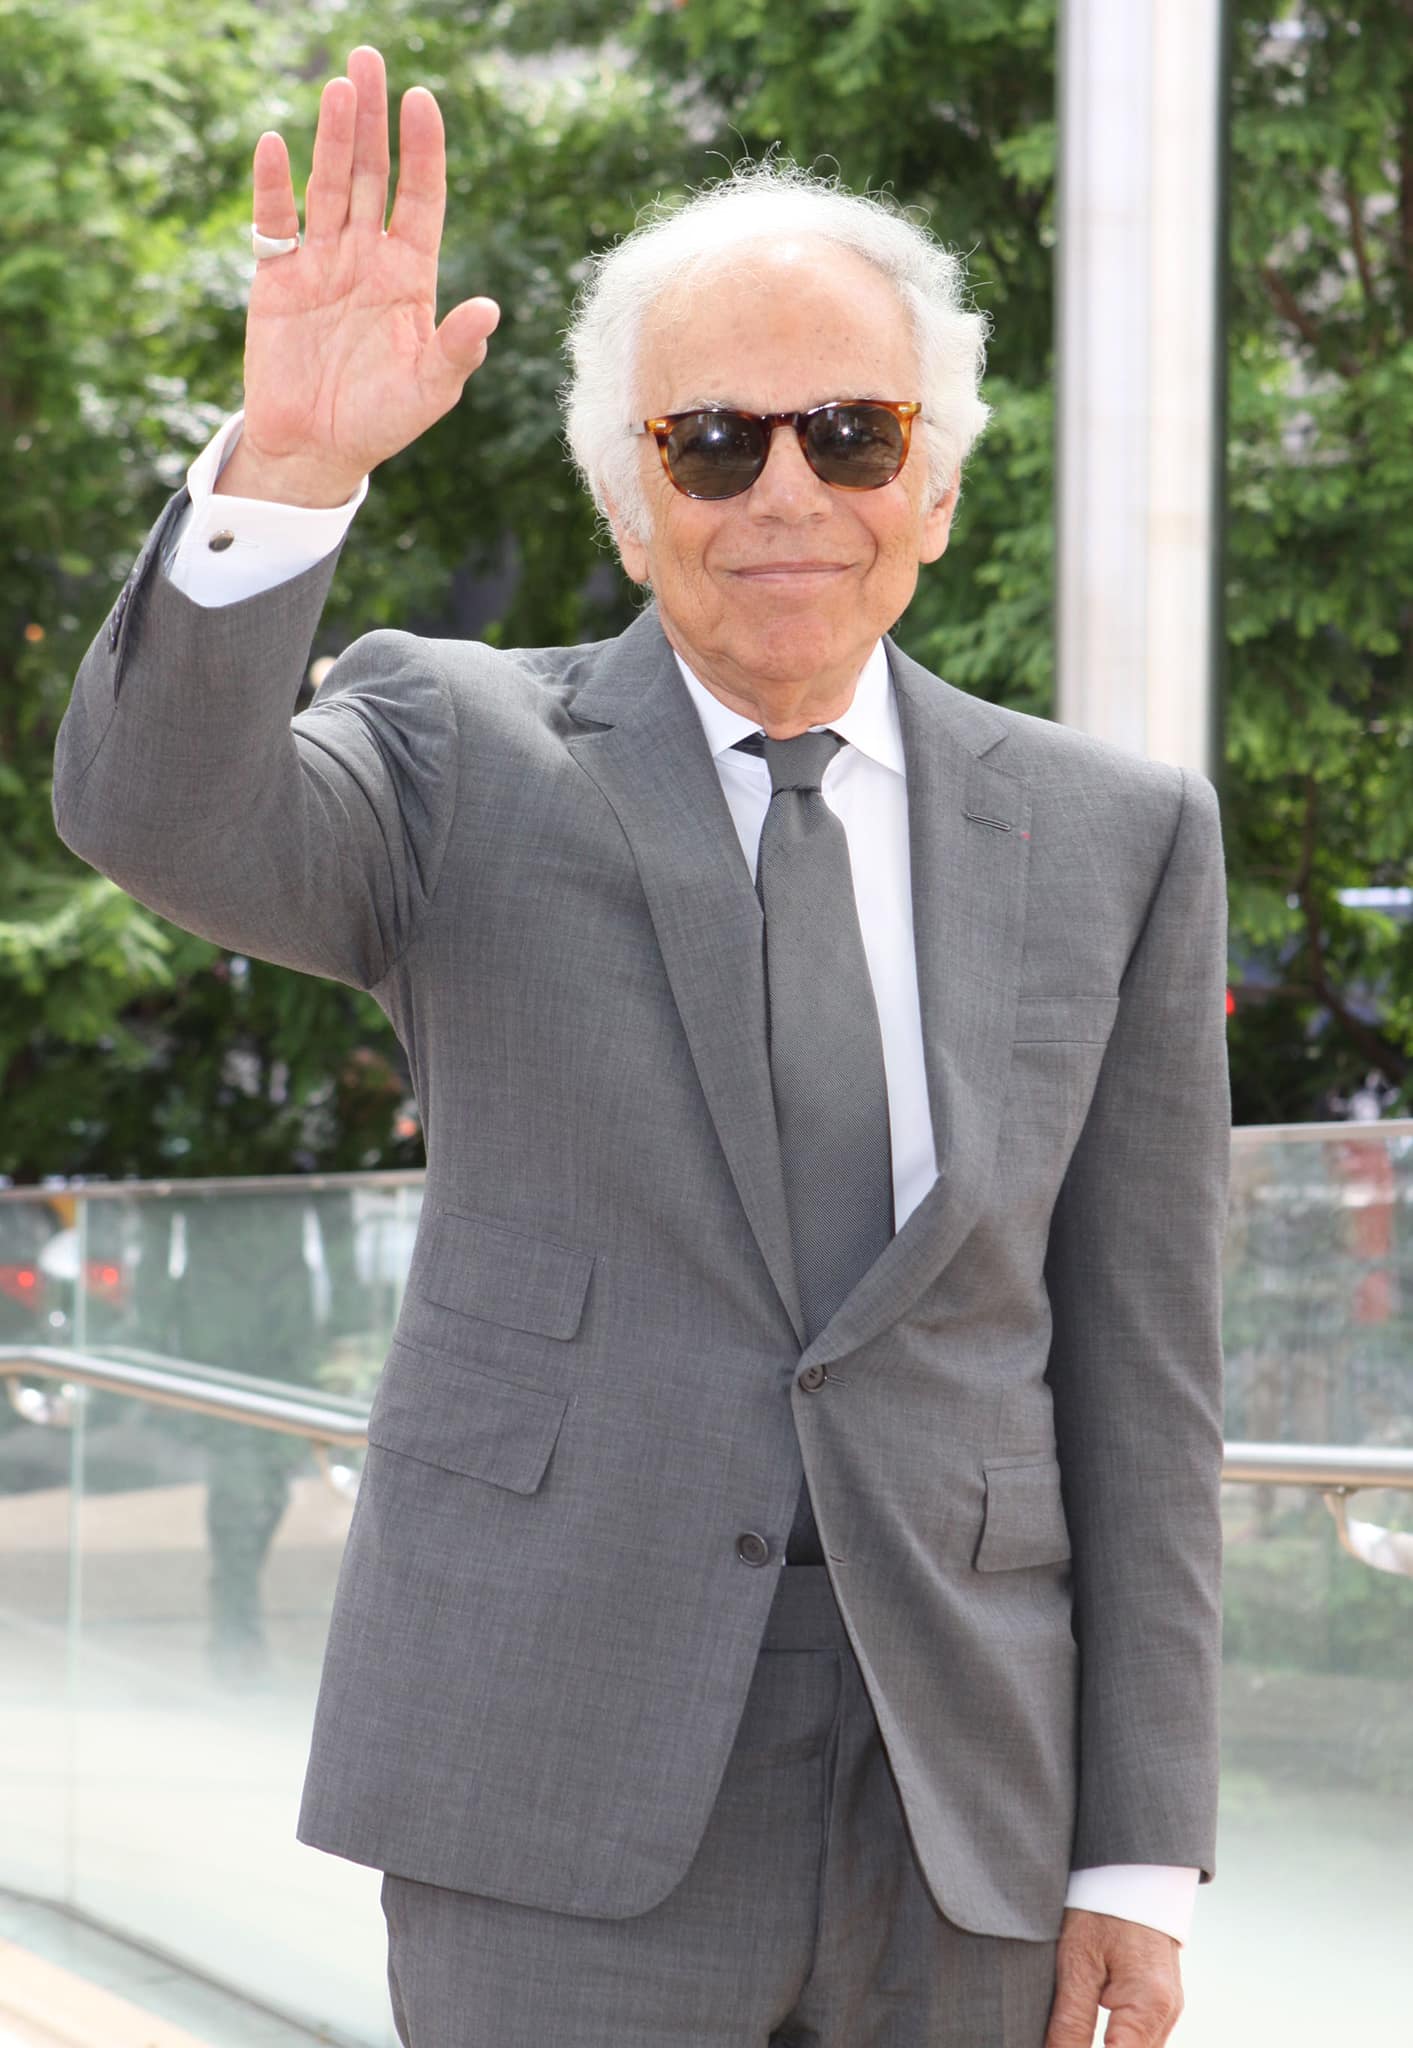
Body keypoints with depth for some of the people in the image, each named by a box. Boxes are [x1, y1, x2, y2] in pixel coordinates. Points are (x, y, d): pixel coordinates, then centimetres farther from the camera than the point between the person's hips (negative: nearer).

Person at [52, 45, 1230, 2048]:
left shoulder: (1115, 838, 7)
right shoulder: (459, 754, 3)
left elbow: (1134, 1368, 6)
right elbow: (155, 813, -17)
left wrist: (1141, 1856, 3)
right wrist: (287, 464, -33)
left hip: (961, 1806, 2)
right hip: (564, 1794, -2)